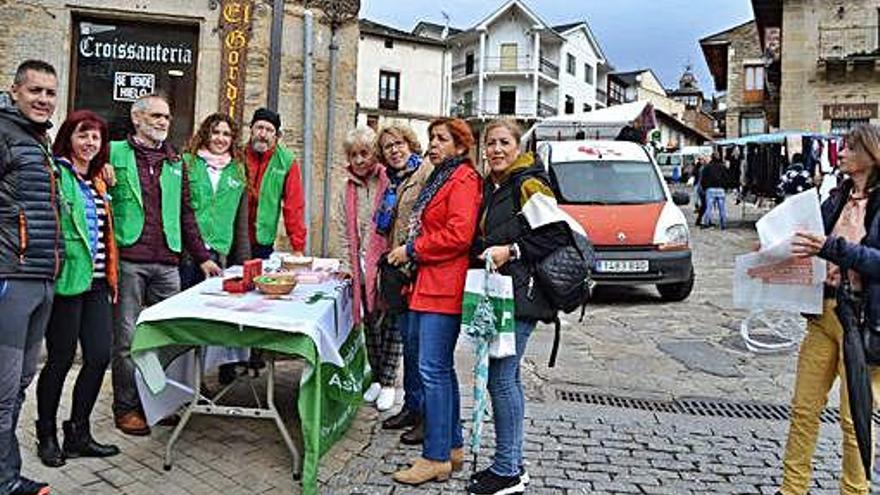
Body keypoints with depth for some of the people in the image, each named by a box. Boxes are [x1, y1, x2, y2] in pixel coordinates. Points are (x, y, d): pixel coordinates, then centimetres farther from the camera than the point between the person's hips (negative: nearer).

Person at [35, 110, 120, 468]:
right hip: (68, 278, -7)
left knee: (100, 355, 6)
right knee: (61, 359, 4)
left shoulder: (97, 181, 17)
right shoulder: (56, 173, -7)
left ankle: (78, 434, 20)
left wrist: (111, 275, 19)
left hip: (95, 281, 7)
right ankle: (47, 436, 22)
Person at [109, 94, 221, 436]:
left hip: (167, 263, 4)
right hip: (127, 259, -4)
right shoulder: (115, 153, 4)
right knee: (127, 337, 2)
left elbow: (185, 214, 19)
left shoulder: (175, 163, 18)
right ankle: (126, 407, 15)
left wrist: (202, 257, 16)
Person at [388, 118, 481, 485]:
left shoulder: (463, 179, -9)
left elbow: (459, 234, -20)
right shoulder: (439, 177, 21)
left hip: (444, 287, -10)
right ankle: (452, 447, 25)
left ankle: (436, 458, 2)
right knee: (442, 368, 14)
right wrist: (412, 254, 15)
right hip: (429, 285, 10)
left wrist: (412, 250, -11)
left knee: (433, 370, -7)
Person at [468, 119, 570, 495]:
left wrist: (511, 251, -18)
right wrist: (482, 254, 9)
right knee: (506, 376, 14)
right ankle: (514, 464, 26)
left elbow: (556, 235, -15)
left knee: (500, 377, -7)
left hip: (520, 296, -9)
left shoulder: (528, 185, -9)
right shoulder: (489, 187, 17)